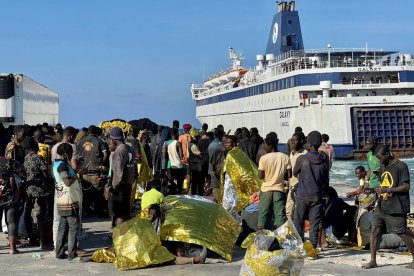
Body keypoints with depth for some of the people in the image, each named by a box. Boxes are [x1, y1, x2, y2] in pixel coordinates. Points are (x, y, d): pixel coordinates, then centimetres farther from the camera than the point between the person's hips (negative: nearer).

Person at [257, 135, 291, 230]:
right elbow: (289, 174, 0)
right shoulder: (285, 157, -2)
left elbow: (260, 176, -12)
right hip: (279, 189, 2)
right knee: (280, 214, 5)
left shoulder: (264, 158, -10)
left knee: (263, 214, 7)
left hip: (266, 189, -2)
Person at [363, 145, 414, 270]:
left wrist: (387, 190, -21)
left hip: (396, 208, -7)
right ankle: (373, 261, 4)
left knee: (402, 234, -1)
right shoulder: (382, 167, 13)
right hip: (382, 206, 7)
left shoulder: (401, 166, -11)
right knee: (374, 229, -1)